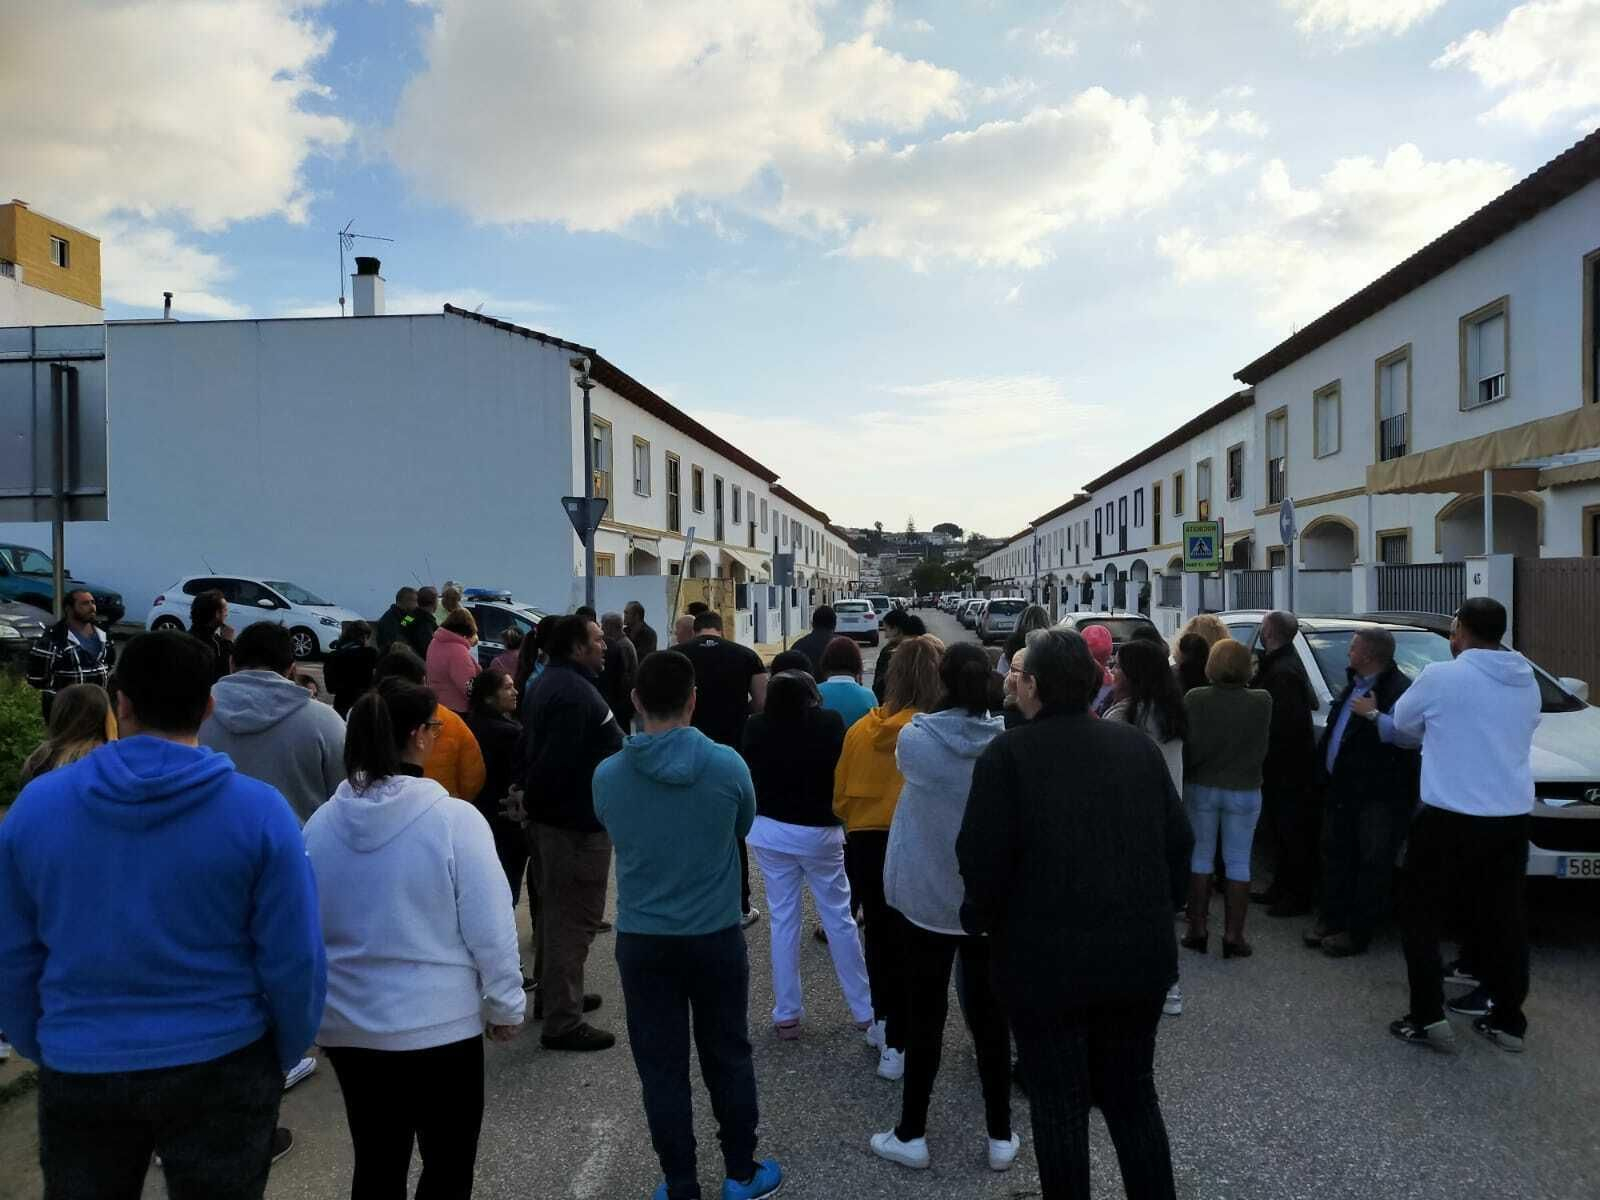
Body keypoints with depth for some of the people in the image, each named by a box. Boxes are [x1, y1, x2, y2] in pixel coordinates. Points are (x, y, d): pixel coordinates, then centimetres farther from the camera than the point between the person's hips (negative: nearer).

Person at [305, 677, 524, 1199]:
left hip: (348, 1025, 5)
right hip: (439, 1024, -5)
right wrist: (504, 1006, 0)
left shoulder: (320, 823, -3)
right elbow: (490, 928, -15)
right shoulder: (453, 819, -18)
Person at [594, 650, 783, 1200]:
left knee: (662, 1068, 13)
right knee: (728, 1057, 17)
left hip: (641, 940, 0)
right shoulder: (727, 764, -16)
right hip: (716, 936, 0)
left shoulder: (607, 775, -12)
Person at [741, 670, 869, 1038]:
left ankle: (787, 1015, 15)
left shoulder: (756, 727, -9)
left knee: (783, 920, 10)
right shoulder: (829, 722, -14)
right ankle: (864, 1009, 20)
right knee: (839, 918, 10)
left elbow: (748, 774, -1)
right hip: (818, 832, -2)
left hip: (769, 831, 2)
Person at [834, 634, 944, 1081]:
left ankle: (883, 1022, 37)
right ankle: (896, 1045, 12)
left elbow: (840, 798, 7)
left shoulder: (861, 728, -3)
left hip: (863, 844, 4)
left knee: (879, 933, 21)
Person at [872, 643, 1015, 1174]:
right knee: (989, 1014, 12)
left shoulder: (914, 739, -16)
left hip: (924, 897, -1)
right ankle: (1000, 1137, 23)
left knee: (924, 1014, 10)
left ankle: (911, 1135, 21)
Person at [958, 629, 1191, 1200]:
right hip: (1138, 953, 5)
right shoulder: (1137, 745, 1)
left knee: (1059, 1103, 11)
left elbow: (984, 858, -16)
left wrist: (977, 918, 3)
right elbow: (1178, 841, 5)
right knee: (1132, 1093, 21)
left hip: (1047, 959, -5)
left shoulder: (1008, 754, -14)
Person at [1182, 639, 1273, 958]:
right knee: (1238, 863, 9)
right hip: (1244, 792, 0)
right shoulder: (1262, 702, -12)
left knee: (1200, 858, 12)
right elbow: (1261, 749, -6)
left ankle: (1197, 930, 17)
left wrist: (1190, 774, 2)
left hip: (1201, 788, 0)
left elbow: (1189, 748, -13)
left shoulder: (1195, 699, -15)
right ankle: (1233, 935, 11)